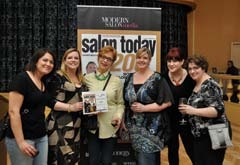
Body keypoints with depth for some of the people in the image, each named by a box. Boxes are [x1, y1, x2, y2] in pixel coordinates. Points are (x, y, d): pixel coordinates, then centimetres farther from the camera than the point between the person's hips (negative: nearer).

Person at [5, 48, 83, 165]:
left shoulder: (44, 83, 11)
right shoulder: (21, 79, -13)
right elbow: (13, 111, -19)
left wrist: (71, 107, 8)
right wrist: (20, 142, -21)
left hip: (41, 137, 8)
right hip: (22, 138, -8)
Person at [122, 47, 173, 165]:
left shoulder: (157, 79, -7)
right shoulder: (129, 78, 9)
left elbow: (167, 102, -13)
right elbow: (124, 102, 16)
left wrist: (144, 108, -16)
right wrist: (123, 120, 8)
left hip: (151, 128, -5)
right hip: (134, 128, 6)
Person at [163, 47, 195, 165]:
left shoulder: (190, 77, -13)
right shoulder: (164, 77, -7)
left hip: (186, 120, -2)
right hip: (169, 120, 2)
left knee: (191, 149, 8)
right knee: (172, 149, 18)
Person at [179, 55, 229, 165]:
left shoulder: (210, 86, -16)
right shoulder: (196, 85, 11)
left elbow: (218, 110, -24)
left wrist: (194, 111, -27)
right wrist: (187, 110, 8)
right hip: (199, 135, 9)